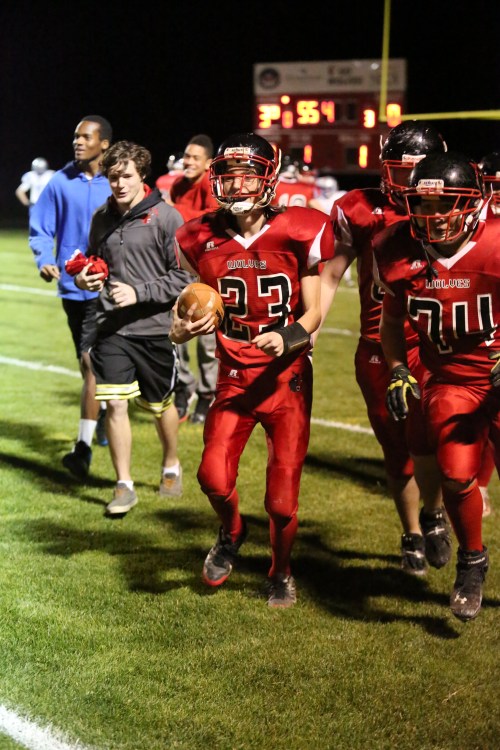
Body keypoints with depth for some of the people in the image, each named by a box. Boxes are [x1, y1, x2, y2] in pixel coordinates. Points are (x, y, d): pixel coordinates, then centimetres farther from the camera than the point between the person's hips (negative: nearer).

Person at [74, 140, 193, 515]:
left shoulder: (166, 217, -10)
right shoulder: (102, 218, 5)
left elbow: (183, 277, -11)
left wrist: (138, 293, -19)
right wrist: (85, 279, -2)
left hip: (154, 328, -3)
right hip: (111, 329, 3)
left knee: (160, 404, 14)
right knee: (115, 403, -5)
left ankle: (171, 465, 40)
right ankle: (124, 485, 7)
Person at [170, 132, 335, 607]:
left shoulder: (299, 234, -9)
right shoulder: (202, 240, -1)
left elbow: (313, 312, -3)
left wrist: (289, 337, -23)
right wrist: (187, 327, -14)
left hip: (287, 377, -2)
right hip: (234, 376, 2)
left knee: (282, 498, -2)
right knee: (214, 477, -16)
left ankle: (281, 573, 28)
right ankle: (231, 533, 20)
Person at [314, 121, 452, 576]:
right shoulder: (359, 211, -3)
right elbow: (330, 277, 4)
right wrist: (306, 337, -2)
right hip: (379, 349, 2)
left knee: (427, 440, -20)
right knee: (396, 451, 12)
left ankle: (433, 513, 11)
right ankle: (413, 536, 34)